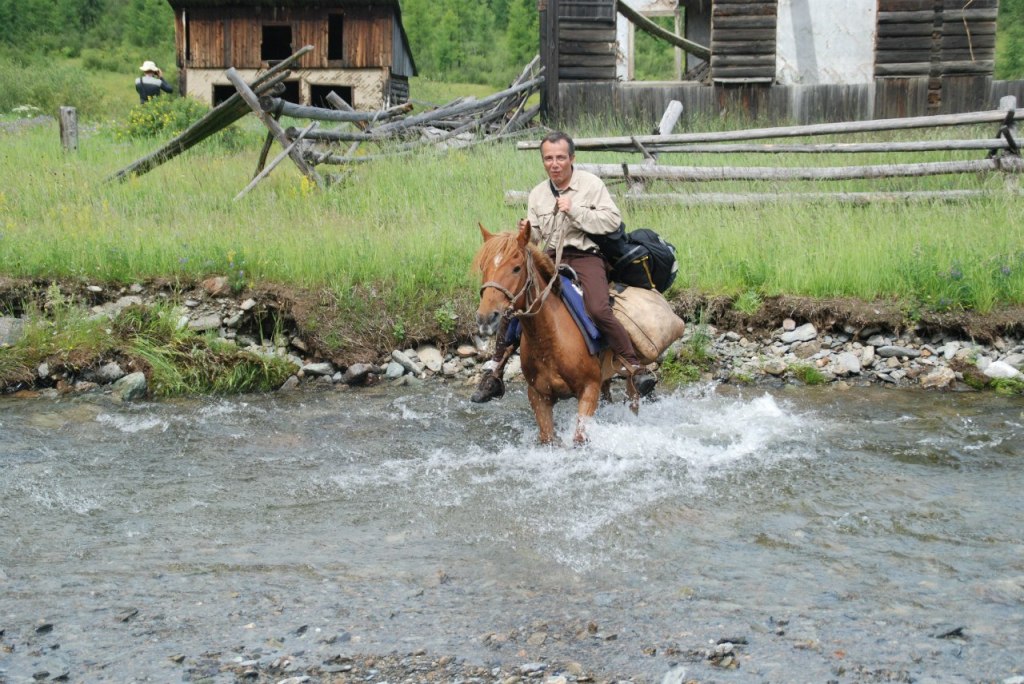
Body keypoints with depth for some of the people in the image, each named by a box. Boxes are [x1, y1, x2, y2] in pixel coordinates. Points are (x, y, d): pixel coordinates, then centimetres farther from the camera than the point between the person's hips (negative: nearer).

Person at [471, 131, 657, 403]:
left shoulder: (591, 184, 0)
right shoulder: (537, 194, 13)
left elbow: (613, 220, -9)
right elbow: (535, 238, 16)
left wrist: (575, 211, -16)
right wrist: (525, 234, -8)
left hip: (585, 256, -4)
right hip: (549, 259, 4)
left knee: (599, 310, -29)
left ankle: (634, 367, -19)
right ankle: (495, 372, 2)